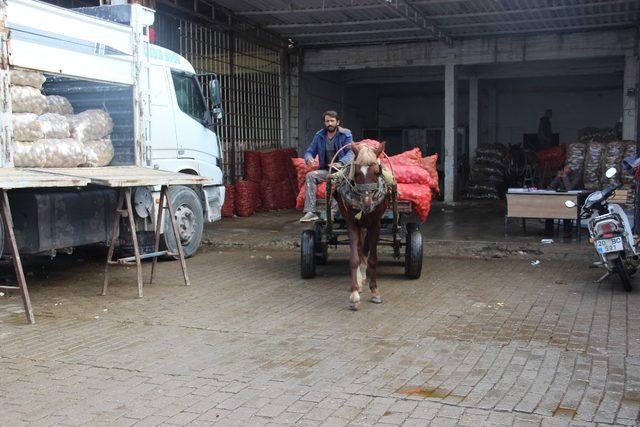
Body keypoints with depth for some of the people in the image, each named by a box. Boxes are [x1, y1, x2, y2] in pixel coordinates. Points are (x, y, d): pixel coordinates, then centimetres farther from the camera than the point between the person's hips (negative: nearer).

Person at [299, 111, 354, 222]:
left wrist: (340, 163, -31)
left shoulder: (346, 134, 0)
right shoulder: (319, 136, 11)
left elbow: (351, 153, -10)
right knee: (310, 176, -23)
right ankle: (310, 212, -30)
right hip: (326, 170, 4)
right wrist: (309, 159, -15)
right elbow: (310, 151, 12)